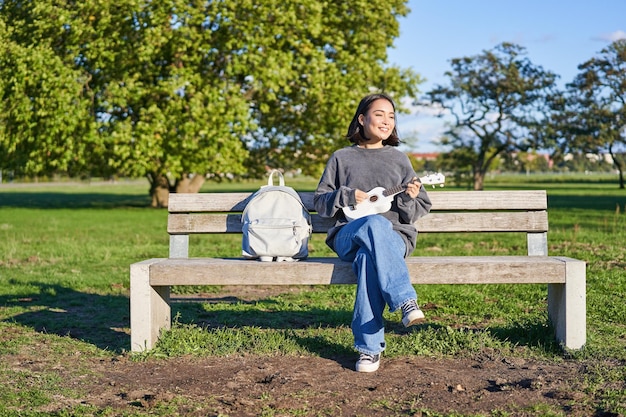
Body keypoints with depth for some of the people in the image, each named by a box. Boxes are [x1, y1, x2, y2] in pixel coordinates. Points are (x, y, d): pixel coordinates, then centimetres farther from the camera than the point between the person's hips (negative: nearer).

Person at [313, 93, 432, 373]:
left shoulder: (399, 160, 17)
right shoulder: (341, 158, 15)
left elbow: (421, 209, 15)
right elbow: (320, 201, 12)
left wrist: (409, 199, -9)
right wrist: (347, 197, -7)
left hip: (394, 237, 1)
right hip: (348, 237, -1)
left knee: (367, 257, -38)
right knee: (375, 224, -39)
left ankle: (369, 347, -37)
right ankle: (406, 302, -43)